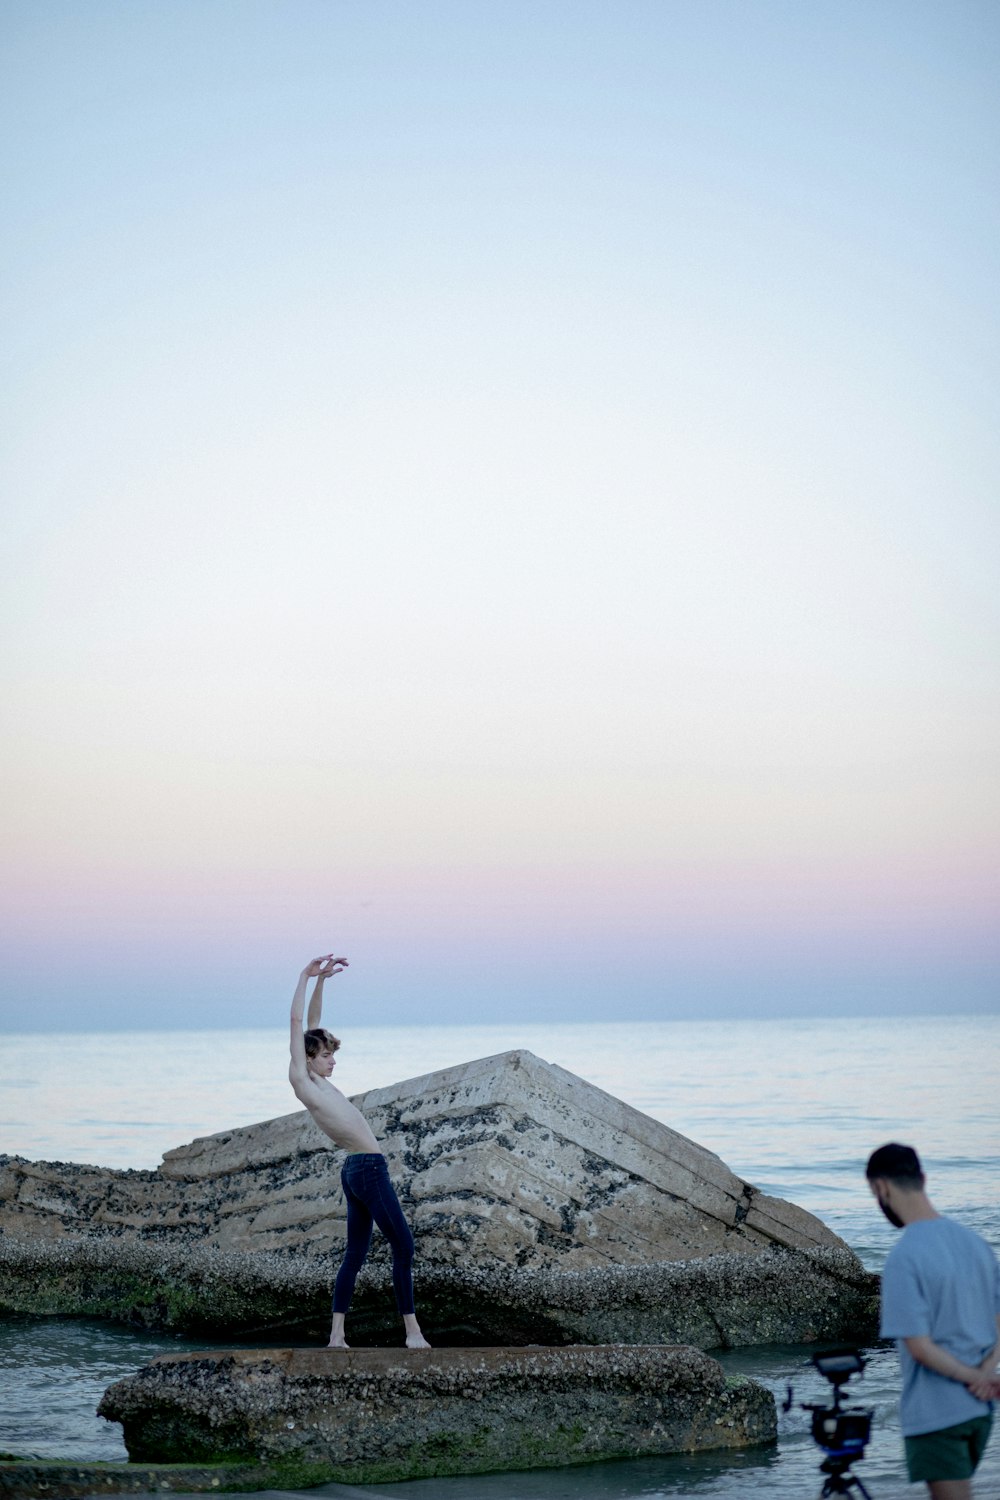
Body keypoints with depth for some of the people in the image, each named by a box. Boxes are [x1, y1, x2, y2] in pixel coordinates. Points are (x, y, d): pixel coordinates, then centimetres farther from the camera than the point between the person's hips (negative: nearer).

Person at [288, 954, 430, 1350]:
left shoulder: (315, 1078, 11)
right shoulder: (301, 1080, -10)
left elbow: (313, 1023, 16)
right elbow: (297, 1023, -12)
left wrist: (321, 979, 13)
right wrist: (306, 976, -9)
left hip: (356, 1171, 10)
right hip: (368, 1169, -10)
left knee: (355, 1253, 10)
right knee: (403, 1246, -7)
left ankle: (337, 1335, 9)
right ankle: (413, 1330, -5)